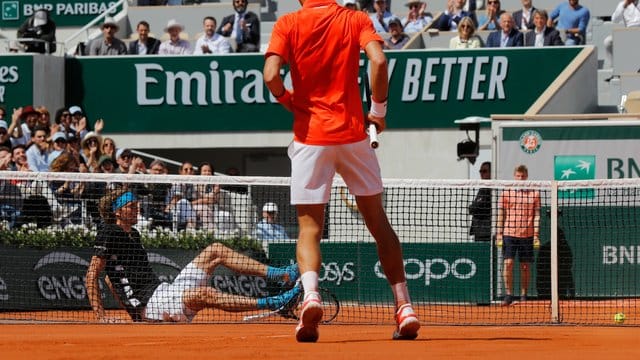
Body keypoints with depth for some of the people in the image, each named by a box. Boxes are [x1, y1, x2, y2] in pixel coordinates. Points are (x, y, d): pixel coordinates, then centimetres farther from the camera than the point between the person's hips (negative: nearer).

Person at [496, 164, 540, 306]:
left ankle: (524, 295, 12)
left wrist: (536, 234, -2)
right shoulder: (506, 193, 6)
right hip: (509, 234, 0)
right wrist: (499, 233, 2)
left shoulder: (534, 193, 5)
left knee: (525, 266, 4)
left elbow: (536, 215, 5)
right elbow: (501, 214, 8)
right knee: (508, 263, -9)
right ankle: (508, 294, -4)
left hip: (527, 235, 0)